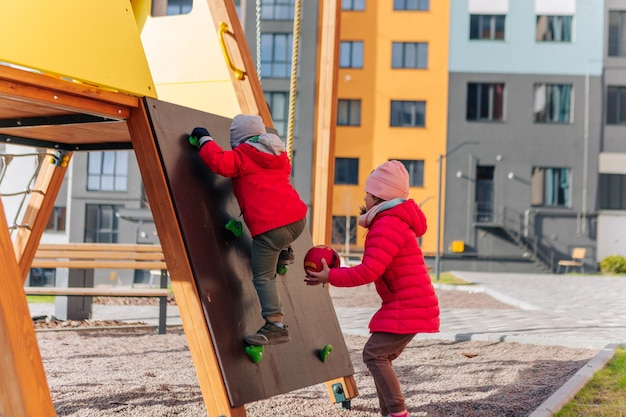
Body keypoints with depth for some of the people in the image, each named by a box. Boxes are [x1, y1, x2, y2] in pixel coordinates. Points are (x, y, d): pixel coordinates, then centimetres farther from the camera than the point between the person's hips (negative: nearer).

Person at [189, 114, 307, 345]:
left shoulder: (243, 155, 0)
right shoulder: (279, 153, 21)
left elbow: (219, 162, -15)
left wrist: (204, 139, 2)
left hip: (269, 226, -8)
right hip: (298, 218, 8)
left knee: (263, 277, -2)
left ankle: (275, 325, -10)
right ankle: (284, 251, 36)